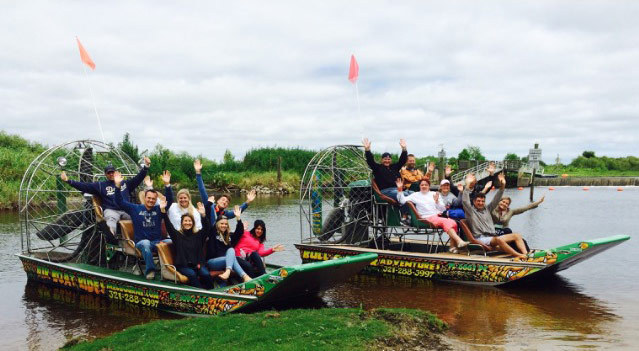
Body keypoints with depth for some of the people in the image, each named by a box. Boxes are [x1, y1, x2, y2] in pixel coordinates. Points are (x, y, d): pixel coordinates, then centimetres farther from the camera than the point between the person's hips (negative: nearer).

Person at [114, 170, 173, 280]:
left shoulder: (158, 209, 14)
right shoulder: (135, 208, 12)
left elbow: (169, 200, 1)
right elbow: (120, 201, 6)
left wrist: (167, 185, -13)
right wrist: (118, 185, -7)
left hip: (157, 242, 2)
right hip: (141, 242, -1)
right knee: (146, 243, -40)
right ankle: (150, 270, -39)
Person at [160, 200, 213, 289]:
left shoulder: (198, 234, 13)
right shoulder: (177, 235, 12)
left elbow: (207, 228, -4)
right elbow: (169, 225, -1)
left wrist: (203, 215, -23)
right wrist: (163, 211, -16)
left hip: (198, 264, 1)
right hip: (183, 265, -1)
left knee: (206, 274, -28)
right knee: (192, 274, -32)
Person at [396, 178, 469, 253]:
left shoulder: (435, 194, 23)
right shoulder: (416, 195, 18)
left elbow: (443, 209, 17)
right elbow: (402, 200, 8)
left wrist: (437, 201, 0)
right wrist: (399, 190, -3)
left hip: (439, 216, 3)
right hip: (429, 218, -3)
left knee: (452, 222, -29)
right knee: (445, 221, -32)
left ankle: (453, 246, -32)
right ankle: (459, 241, -41)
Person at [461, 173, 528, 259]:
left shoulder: (487, 209, 23)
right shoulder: (471, 210, 5)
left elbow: (496, 200, 17)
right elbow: (465, 201, -12)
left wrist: (502, 186, 4)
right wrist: (468, 185, -23)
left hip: (493, 237, 8)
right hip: (481, 238, -8)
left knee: (517, 236, -6)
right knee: (499, 239, -37)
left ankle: (526, 254, -25)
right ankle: (518, 255, -40)